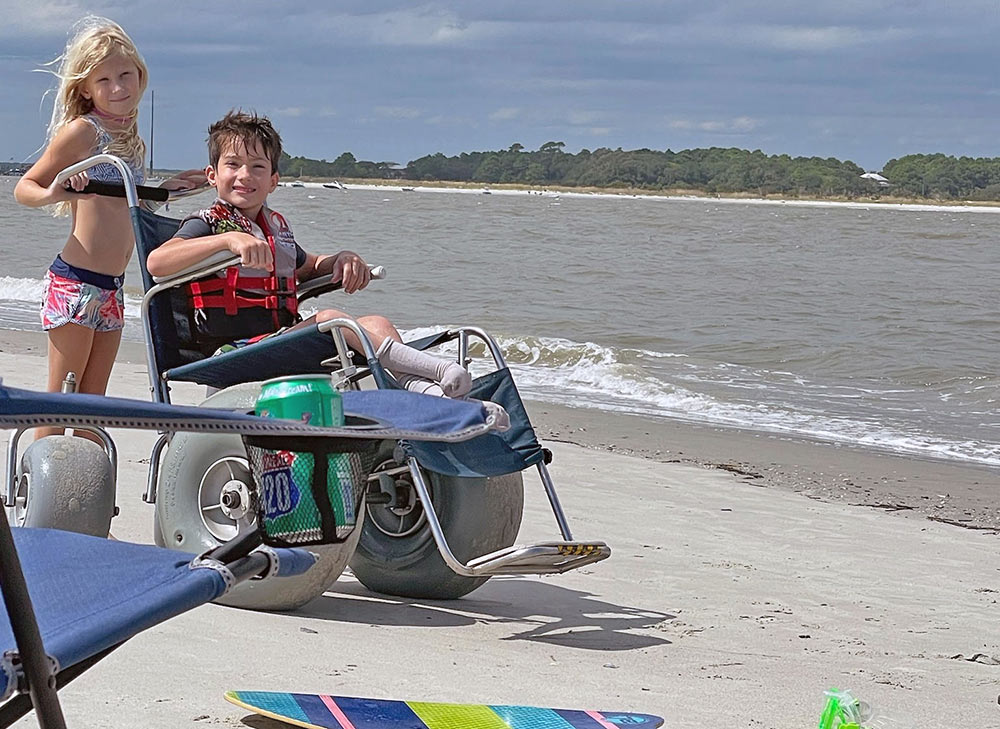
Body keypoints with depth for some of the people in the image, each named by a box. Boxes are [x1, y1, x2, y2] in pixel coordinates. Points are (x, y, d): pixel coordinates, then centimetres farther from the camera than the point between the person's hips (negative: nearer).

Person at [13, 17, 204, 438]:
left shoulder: (130, 139, 14)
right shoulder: (81, 130, -8)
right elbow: (24, 188, -7)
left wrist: (167, 189, 18)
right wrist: (51, 194, -27)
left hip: (111, 288, 7)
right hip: (74, 281, -7)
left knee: (93, 401, 11)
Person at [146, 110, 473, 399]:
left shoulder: (277, 226, 21)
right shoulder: (207, 225, -2)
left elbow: (308, 268, 40)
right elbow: (157, 262, -21)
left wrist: (342, 260, 15)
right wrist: (228, 239, -32)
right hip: (236, 352, -8)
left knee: (376, 323, -9)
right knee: (329, 318, -27)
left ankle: (420, 387, -36)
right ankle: (433, 367, -35)